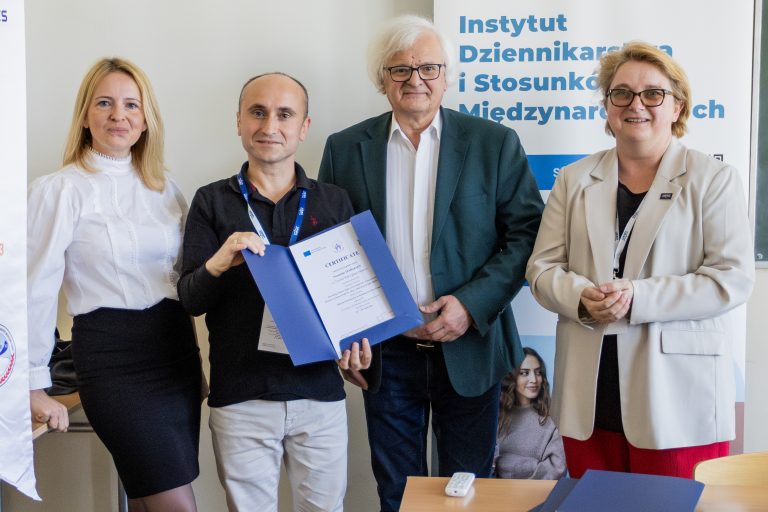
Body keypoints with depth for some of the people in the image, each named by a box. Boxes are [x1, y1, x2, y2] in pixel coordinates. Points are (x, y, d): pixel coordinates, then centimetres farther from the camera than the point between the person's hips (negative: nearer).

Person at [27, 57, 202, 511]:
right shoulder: (59, 189, -5)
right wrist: (36, 387, -7)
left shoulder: (165, 186, 11)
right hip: (112, 355, -5)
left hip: (176, 350, 5)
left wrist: (197, 358, 13)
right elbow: (37, 290, -6)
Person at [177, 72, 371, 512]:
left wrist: (356, 338, -9)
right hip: (240, 397, -1)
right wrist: (217, 264, -21)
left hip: (320, 391, 1)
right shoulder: (211, 202, 4)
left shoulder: (334, 202, 7)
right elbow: (190, 300, 0)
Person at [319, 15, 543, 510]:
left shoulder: (495, 143, 0)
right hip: (385, 353, 1)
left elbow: (527, 232, -3)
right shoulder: (345, 149, 3)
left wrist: (471, 303, -15)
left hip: (468, 349, -1)